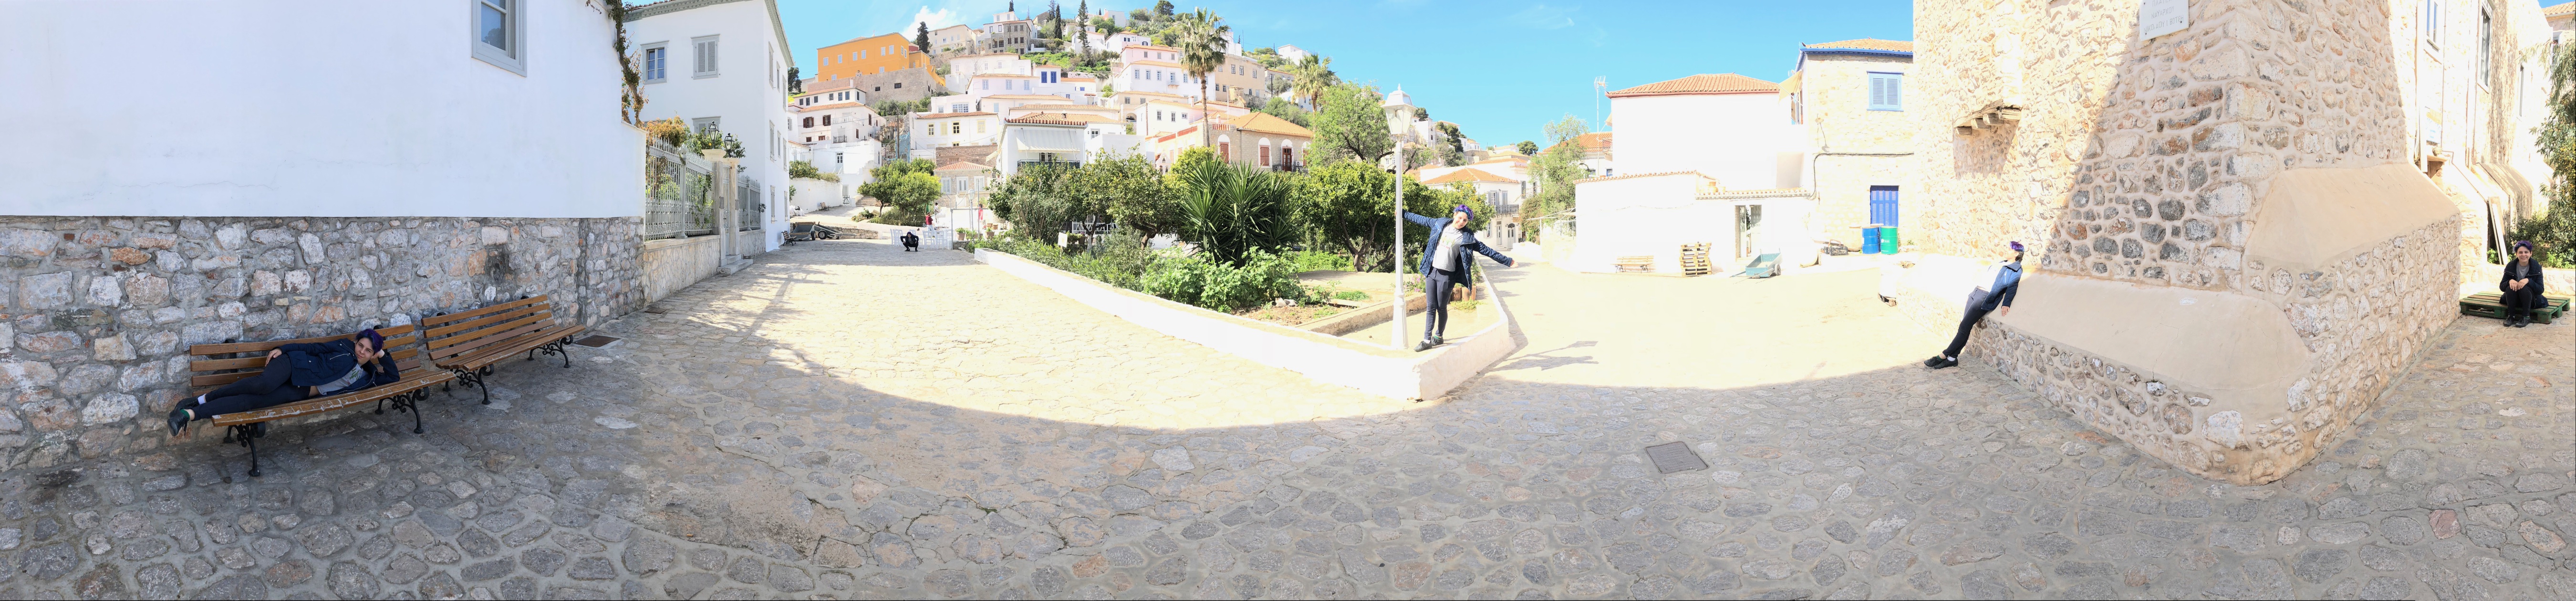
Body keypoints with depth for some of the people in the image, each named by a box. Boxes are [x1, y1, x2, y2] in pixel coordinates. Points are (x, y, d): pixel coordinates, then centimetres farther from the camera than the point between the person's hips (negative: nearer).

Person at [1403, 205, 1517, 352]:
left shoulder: (1467, 237, -3)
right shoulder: (1441, 223, 5)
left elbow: (1486, 250, 0)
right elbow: (1421, 220, 17)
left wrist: (1507, 261, 0)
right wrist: (1403, 213, 23)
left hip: (1447, 275, -3)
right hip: (1431, 271, 3)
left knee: (1442, 308, 4)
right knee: (1430, 307, 3)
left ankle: (1438, 336, 23)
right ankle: (1427, 340, 5)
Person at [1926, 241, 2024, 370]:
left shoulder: (2016, 270, -1)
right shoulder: (2002, 263, 24)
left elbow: (2012, 287, -14)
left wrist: (2006, 303, -27)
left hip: (1986, 298, -7)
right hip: (1976, 293, 8)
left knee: (1964, 327, -12)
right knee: (1966, 327, 1)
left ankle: (1943, 356, -12)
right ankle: (1952, 359, -1)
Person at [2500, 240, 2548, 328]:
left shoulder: (2536, 266, -9)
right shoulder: (2511, 265, -6)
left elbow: (2541, 290, -14)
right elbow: (2501, 287, -6)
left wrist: (2528, 281, -31)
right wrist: (2510, 281, -28)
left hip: (2531, 300, -1)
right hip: (2514, 300, 1)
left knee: (2524, 288, -32)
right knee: (2511, 287, -30)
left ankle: (2526, 317, -19)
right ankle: (2511, 316, -18)